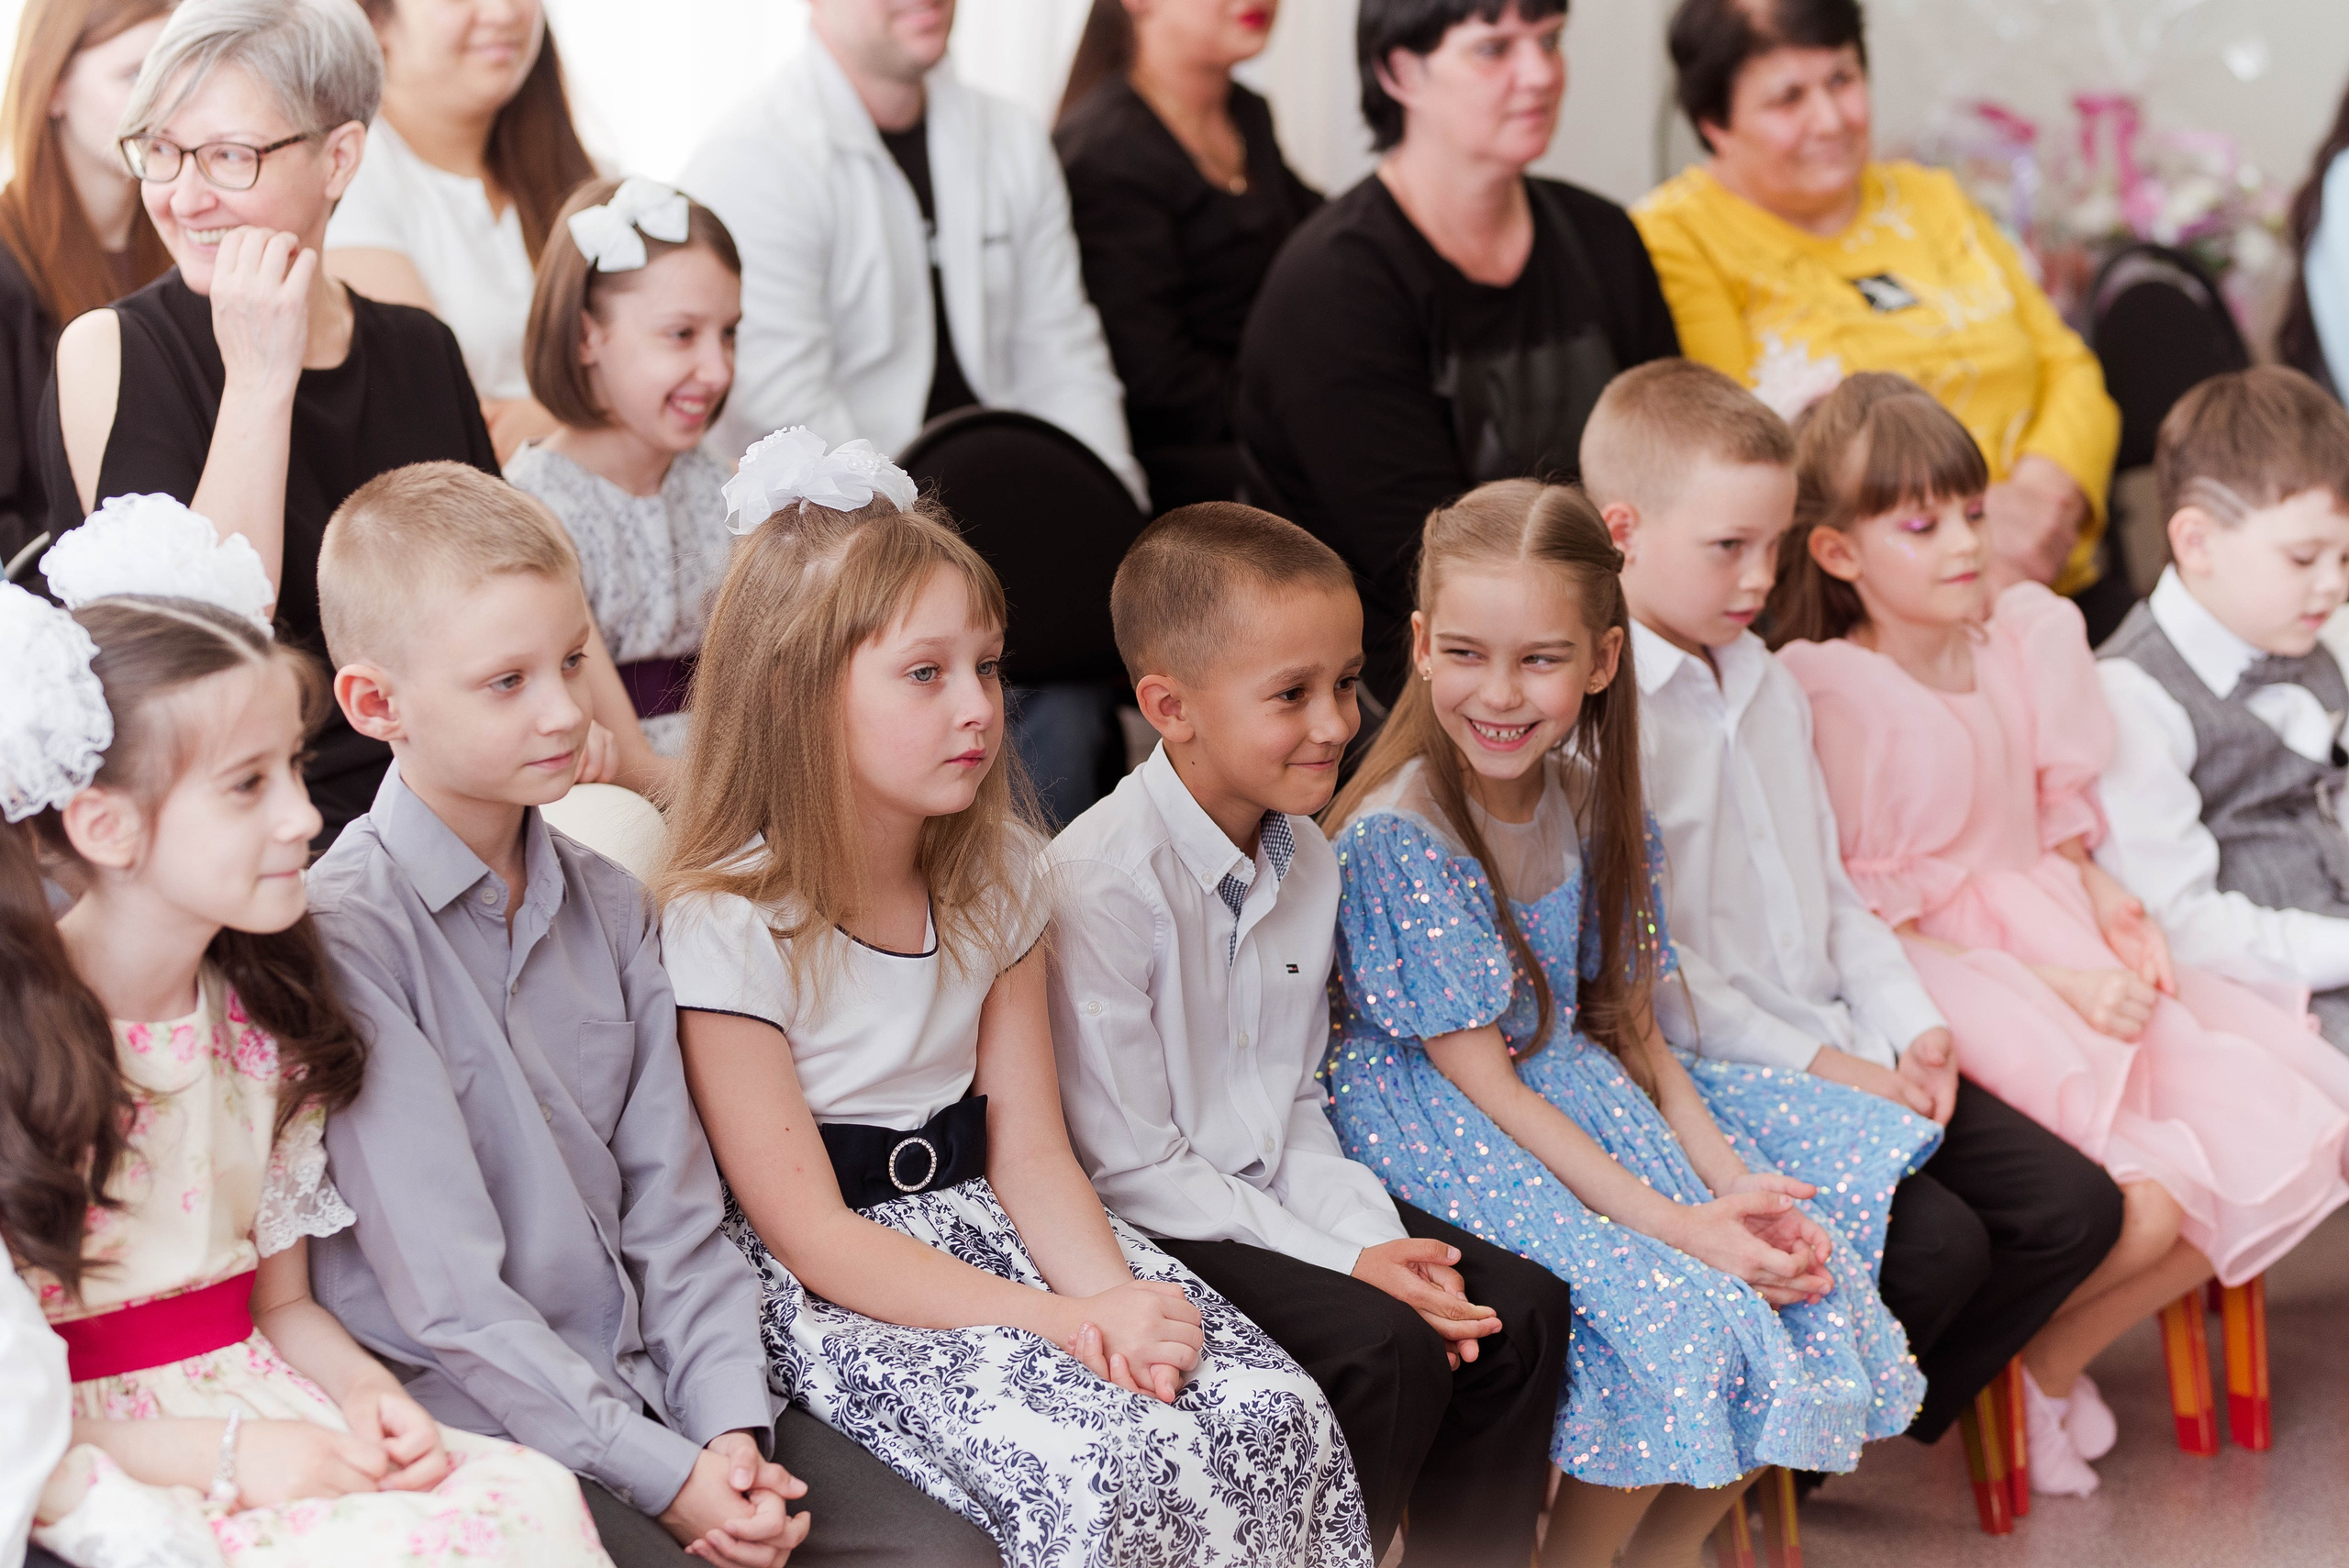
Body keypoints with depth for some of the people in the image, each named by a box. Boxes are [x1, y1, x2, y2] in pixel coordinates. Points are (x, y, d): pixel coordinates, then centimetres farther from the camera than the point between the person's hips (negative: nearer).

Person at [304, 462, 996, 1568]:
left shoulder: (609, 907, 11)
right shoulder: (345, 934, -12)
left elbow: (672, 1210, 9)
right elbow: (445, 1292, -15)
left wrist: (729, 1428, -7)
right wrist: (664, 1476, -15)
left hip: (646, 1384, 6)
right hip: (467, 1426, -6)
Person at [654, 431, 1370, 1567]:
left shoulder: (994, 878, 7)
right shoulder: (728, 927, -13)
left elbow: (1031, 1152, 5)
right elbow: (810, 1232, -15)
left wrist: (1112, 1300, -16)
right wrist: (1055, 1322, -22)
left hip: (991, 1230, 6)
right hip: (837, 1295, -6)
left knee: (1282, 1418, -16)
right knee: (1101, 1473, -30)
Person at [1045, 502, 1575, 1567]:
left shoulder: (1306, 858, 6)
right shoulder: (1104, 879, -21)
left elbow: (1296, 1104, 12)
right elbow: (1131, 1163, -19)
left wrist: (1376, 1234, -7)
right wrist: (1345, 1268, -19)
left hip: (1272, 1196, 8)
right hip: (1147, 1224, -8)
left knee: (1522, 1309, -3)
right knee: (1384, 1350, -25)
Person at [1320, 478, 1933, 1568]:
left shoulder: (1589, 801, 2)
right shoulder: (1396, 836, -19)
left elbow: (1627, 1024, 7)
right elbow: (1480, 1080, -19)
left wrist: (1726, 1176, -9)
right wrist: (1667, 1221, -24)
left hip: (1584, 1094, 7)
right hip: (1440, 1131, -7)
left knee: (1805, 1259, -6)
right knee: (1674, 1308, -25)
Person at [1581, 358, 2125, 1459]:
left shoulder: (1769, 686, 17)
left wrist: (1909, 1027, 5)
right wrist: (1813, 1066, -18)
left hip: (1841, 1052, 9)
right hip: (1712, 1075, -9)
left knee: (2073, 1207, 1)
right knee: (1938, 1244, -23)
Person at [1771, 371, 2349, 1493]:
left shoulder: (2025, 644, 7)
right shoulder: (1834, 699, -14)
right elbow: (1858, 925, -13)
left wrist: (2109, 906, -4)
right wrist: (2055, 985, -17)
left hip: (2059, 948, 8)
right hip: (1938, 979, -8)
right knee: (2143, 1205, -27)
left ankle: (2047, 1362, 7)